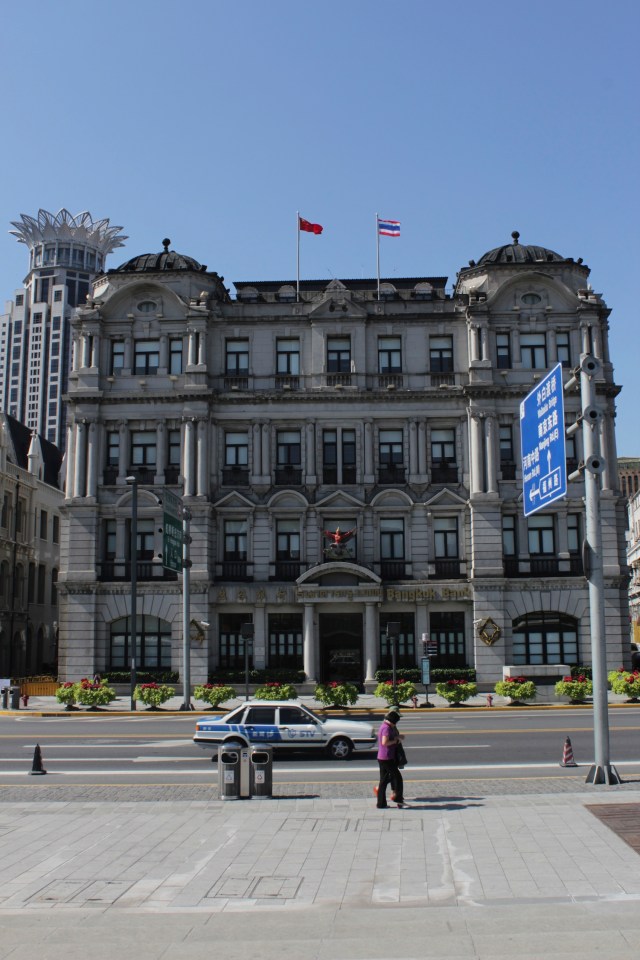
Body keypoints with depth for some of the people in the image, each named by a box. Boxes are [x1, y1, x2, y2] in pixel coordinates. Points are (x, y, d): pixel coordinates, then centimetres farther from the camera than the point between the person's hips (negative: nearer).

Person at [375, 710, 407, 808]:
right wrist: (396, 741, -13)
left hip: (381, 758, 10)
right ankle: (398, 799, 5)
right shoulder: (387, 728, -17)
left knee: (383, 780, 10)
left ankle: (381, 803, 11)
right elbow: (384, 742, -26)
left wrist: (397, 737, 10)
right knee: (397, 777, 2)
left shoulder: (383, 725, 14)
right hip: (386, 758, -10)